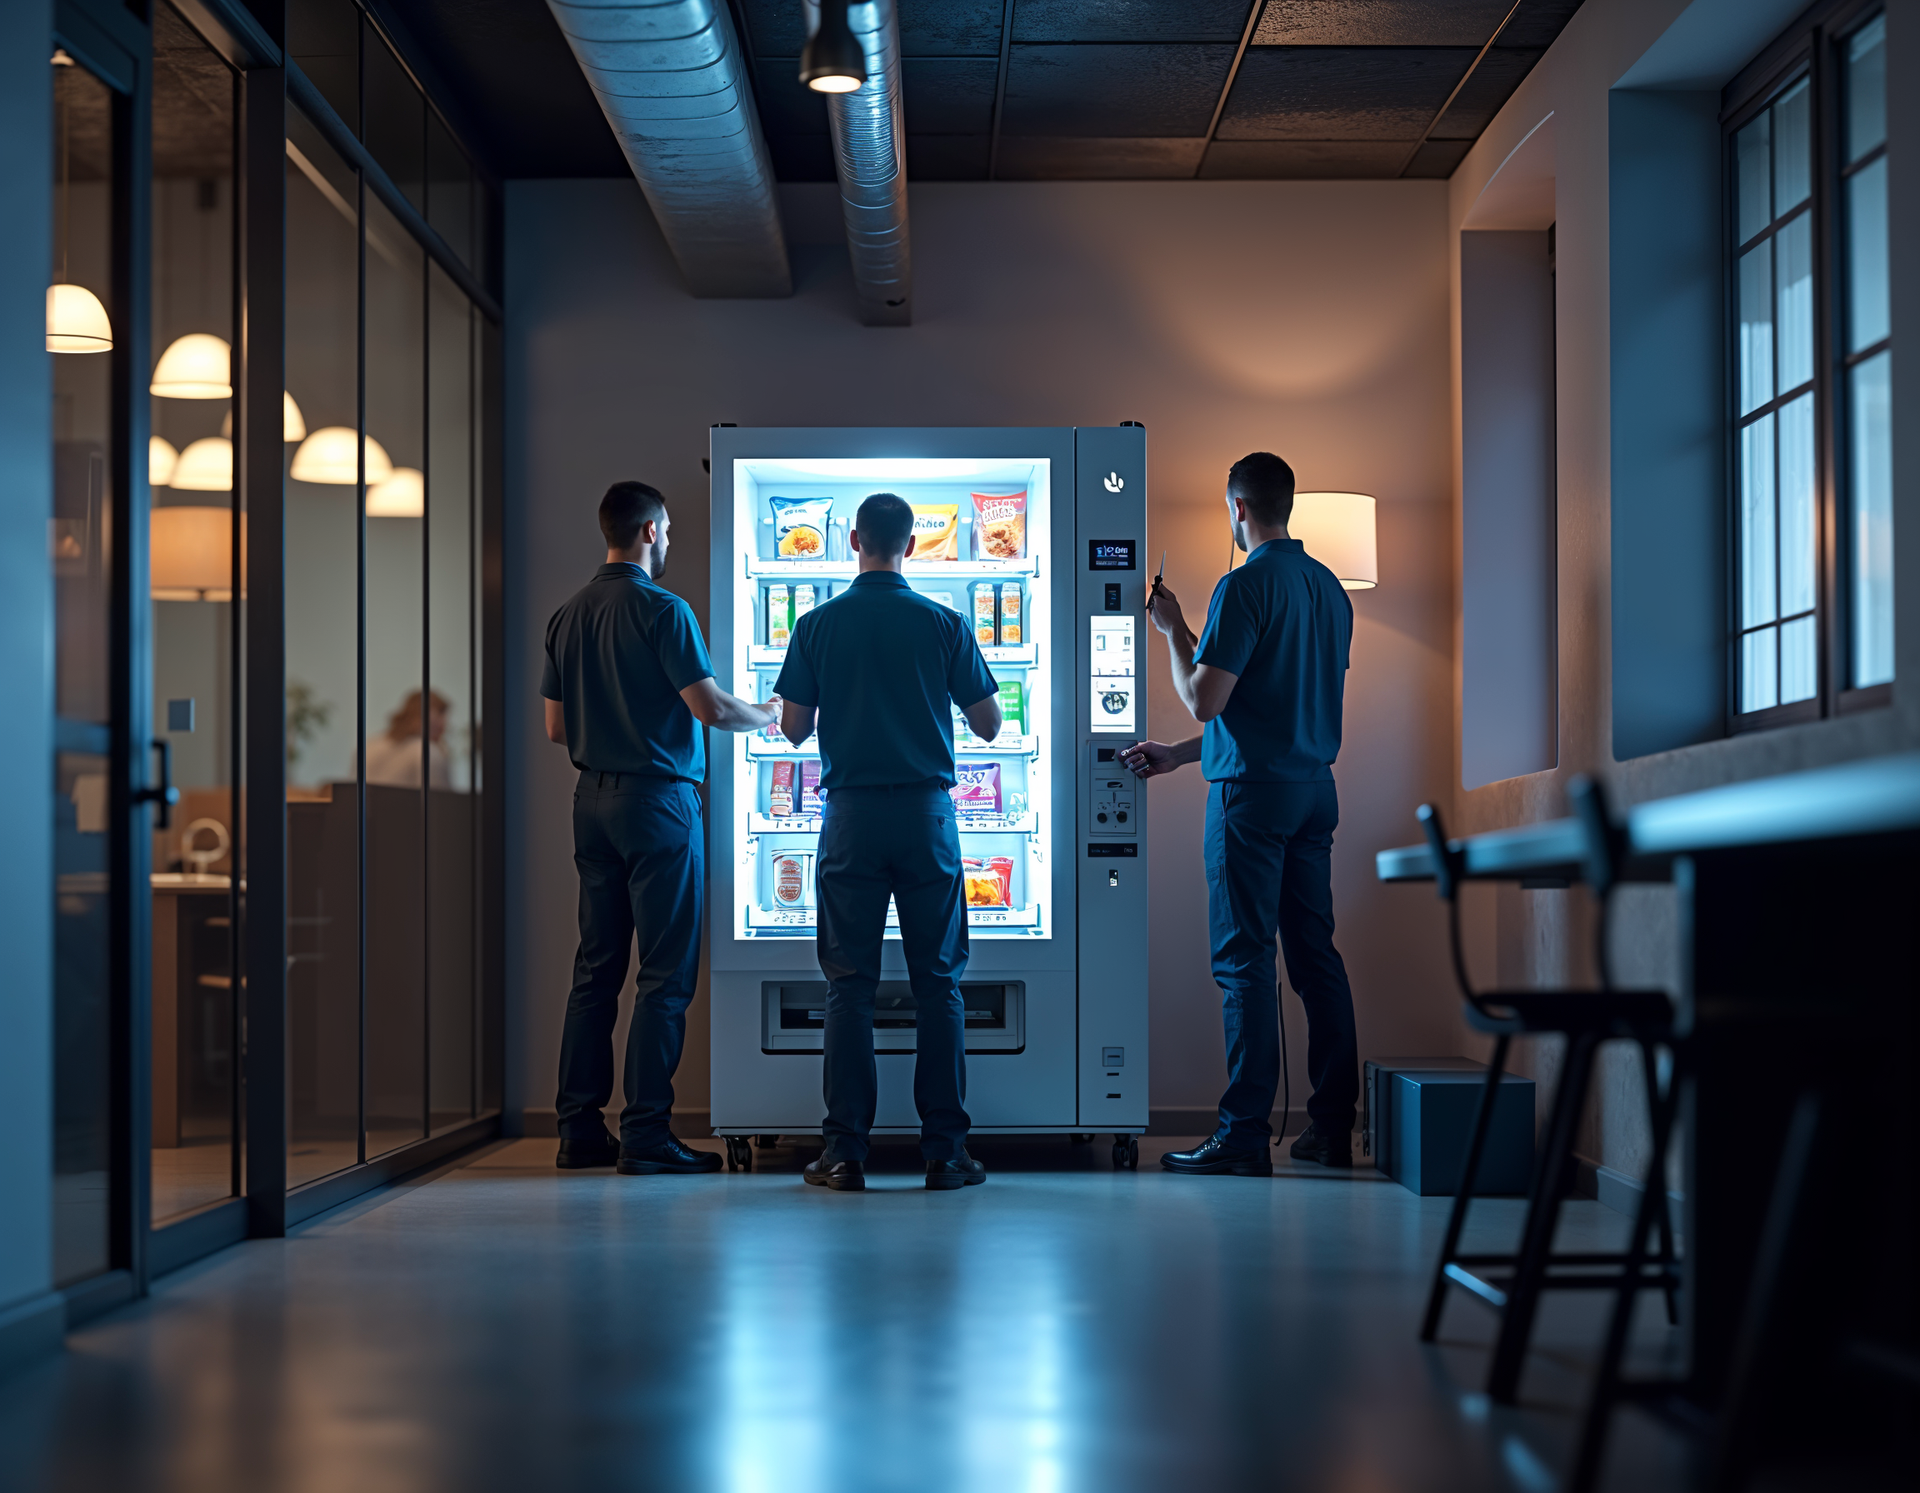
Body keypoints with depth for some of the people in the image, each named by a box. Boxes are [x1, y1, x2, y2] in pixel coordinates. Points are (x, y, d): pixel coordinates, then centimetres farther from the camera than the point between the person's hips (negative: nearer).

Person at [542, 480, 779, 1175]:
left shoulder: (568, 615, 10)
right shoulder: (661, 610, -12)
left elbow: (556, 726, 13)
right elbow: (710, 706, -16)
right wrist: (770, 714, 2)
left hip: (593, 799, 7)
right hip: (657, 798, -7)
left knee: (596, 964, 11)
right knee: (665, 969, -3)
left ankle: (580, 1128, 13)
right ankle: (645, 1135, -5)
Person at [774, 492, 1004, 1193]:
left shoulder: (817, 624, -1)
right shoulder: (944, 623, -1)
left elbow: (793, 728, 3)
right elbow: (988, 724, 4)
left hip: (851, 812, 0)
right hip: (926, 811, 0)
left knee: (849, 983, 4)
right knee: (937, 980, 5)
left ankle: (845, 1150, 1)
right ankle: (945, 1148, 4)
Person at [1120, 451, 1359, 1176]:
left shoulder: (1245, 586, -13)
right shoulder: (1330, 587, 13)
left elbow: (1205, 701, -16)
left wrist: (1173, 632, 1)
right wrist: (1177, 754, 26)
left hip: (1252, 791, -8)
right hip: (1315, 788, 8)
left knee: (1244, 961, -5)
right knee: (1315, 955, 11)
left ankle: (1244, 1135, -5)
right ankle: (1332, 1128, 14)